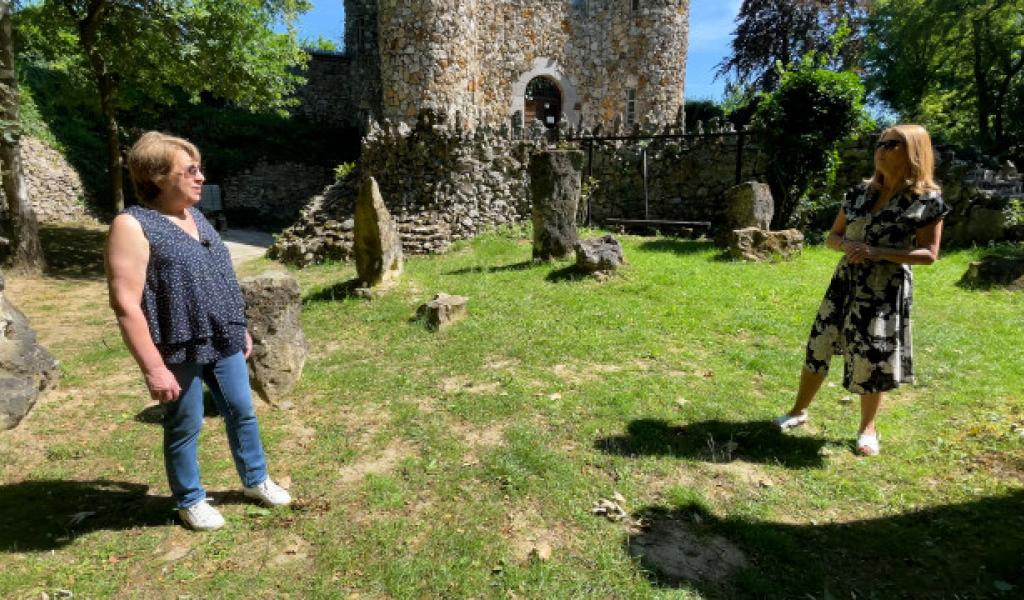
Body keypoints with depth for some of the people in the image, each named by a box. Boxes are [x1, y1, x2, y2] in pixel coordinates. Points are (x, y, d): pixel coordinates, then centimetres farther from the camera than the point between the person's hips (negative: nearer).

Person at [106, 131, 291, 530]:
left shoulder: (195, 217, 9)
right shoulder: (133, 227, -15)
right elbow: (126, 305, -19)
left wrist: (240, 329, 18)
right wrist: (154, 368, -20)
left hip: (222, 343, 7)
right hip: (179, 351, -7)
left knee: (242, 413, 16)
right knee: (185, 427, 11)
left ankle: (255, 480, 36)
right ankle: (190, 500, 33)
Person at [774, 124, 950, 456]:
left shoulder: (927, 200, -7)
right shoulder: (859, 194, 5)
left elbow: (929, 254, -7)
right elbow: (832, 237, 11)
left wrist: (880, 252, -20)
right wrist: (847, 245, -12)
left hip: (886, 290, -4)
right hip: (845, 283, 4)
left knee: (872, 360, 4)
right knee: (818, 347, 7)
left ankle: (867, 428, 25)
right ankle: (799, 410, 24)